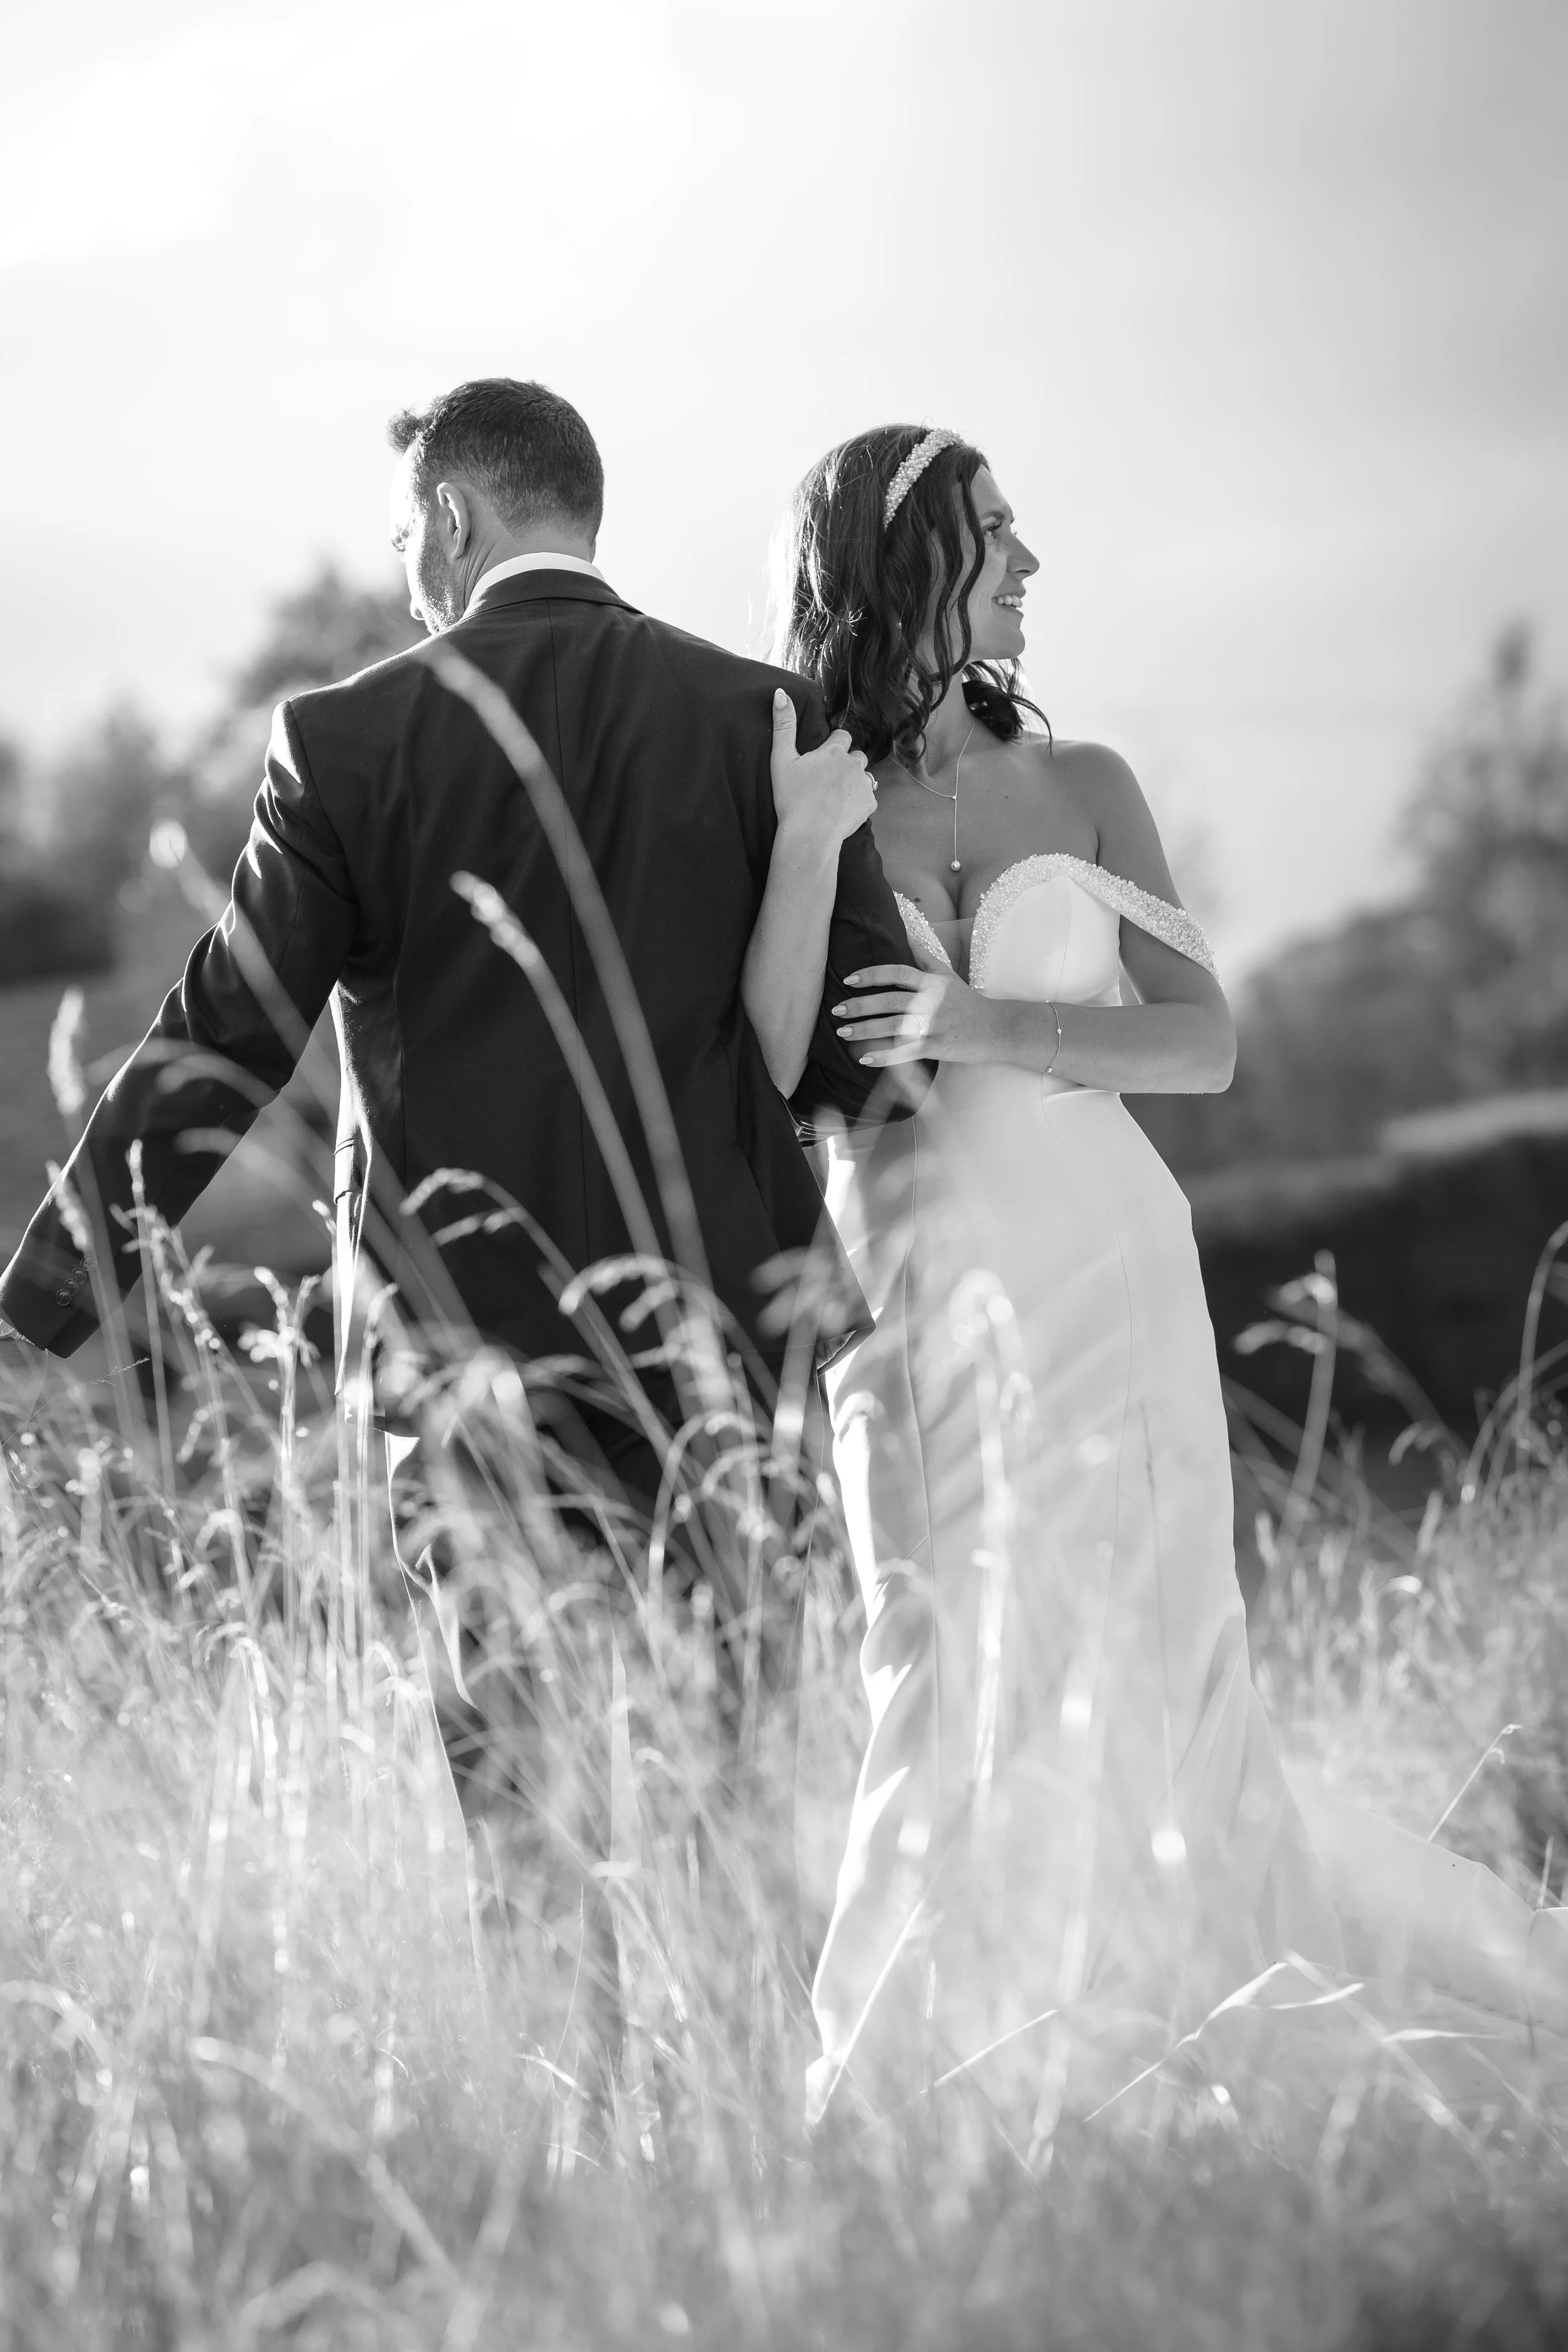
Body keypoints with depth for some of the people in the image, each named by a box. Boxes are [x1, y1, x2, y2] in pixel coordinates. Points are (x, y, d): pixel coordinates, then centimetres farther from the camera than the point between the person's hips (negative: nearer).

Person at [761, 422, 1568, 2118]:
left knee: (1098, 1710, -1)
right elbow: (774, 1076, -7)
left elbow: (1203, 1043, -3)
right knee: (948, 1692, 0)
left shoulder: (1077, 787, 4)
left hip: (1095, 1289, 0)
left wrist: (986, 1028, -16)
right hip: (910, 1309, 0)